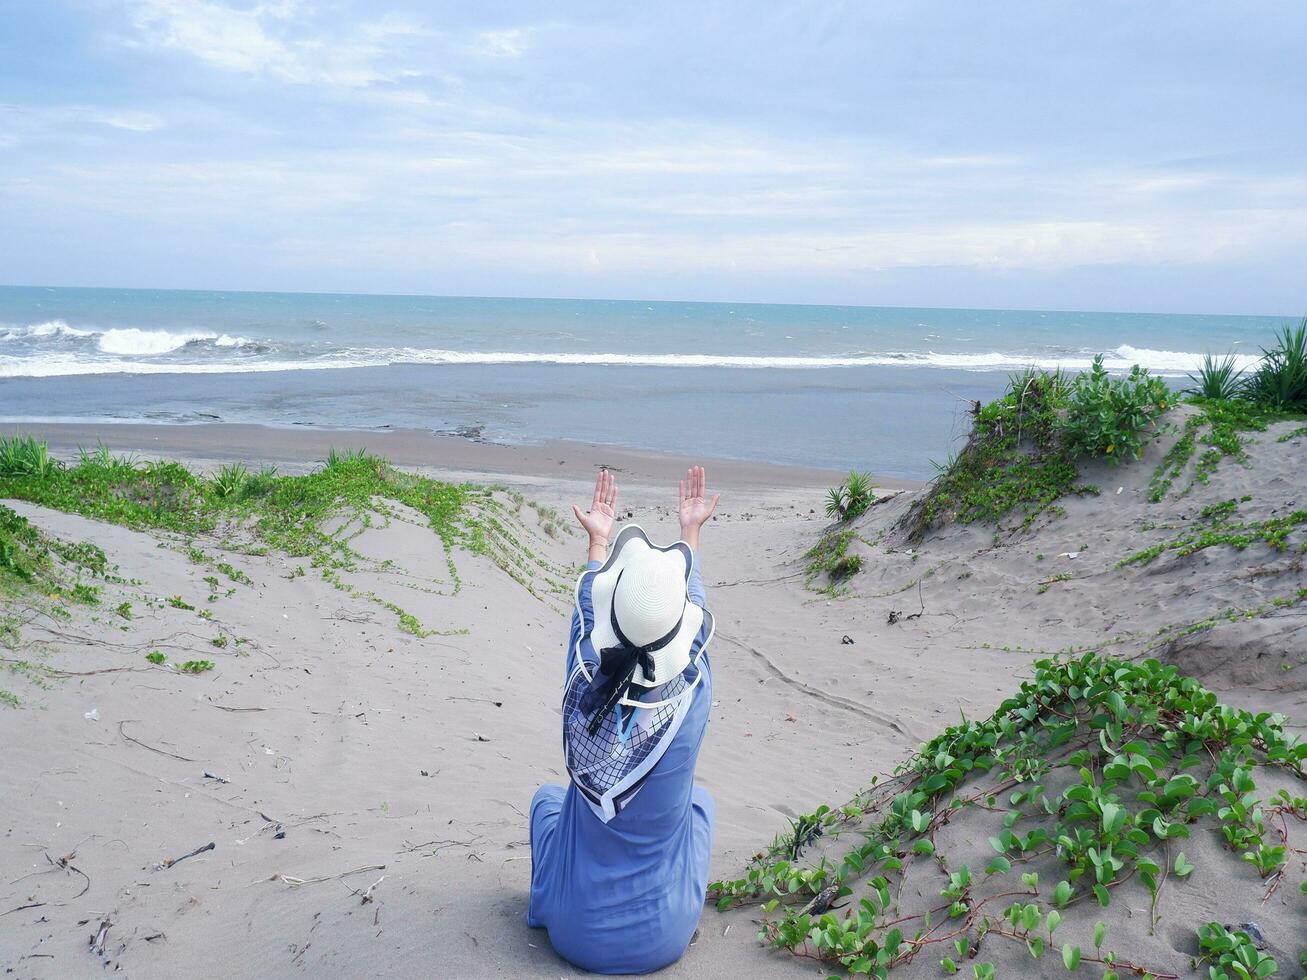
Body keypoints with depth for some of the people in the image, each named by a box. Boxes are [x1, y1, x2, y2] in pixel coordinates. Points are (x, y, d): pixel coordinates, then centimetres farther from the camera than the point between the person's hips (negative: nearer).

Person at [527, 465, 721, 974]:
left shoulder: (583, 691, -23)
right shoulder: (693, 700, -24)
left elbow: (586, 613, -1)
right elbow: (694, 613, -3)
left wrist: (599, 540, 15)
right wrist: (690, 534, 12)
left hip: (577, 937, 1)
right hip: (664, 941, 0)